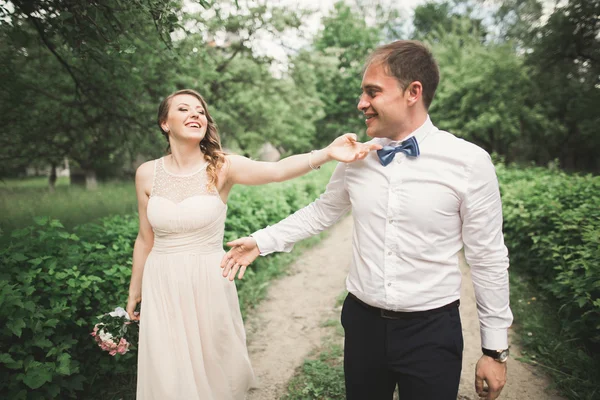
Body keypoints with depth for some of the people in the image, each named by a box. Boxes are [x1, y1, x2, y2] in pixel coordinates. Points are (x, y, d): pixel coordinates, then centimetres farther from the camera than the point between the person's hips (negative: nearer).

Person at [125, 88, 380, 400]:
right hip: (162, 286, 2)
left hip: (209, 284, -1)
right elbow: (145, 238, 7)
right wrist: (134, 290, 15)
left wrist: (326, 153, -45)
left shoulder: (222, 167, -9)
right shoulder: (147, 173, -2)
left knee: (214, 368, 15)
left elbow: (277, 170, -28)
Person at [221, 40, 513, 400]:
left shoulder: (470, 162, -12)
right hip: (363, 322, 3)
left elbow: (489, 260, -6)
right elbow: (323, 211, 14)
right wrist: (262, 241, 9)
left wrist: (496, 349, -1)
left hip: (432, 331, -3)